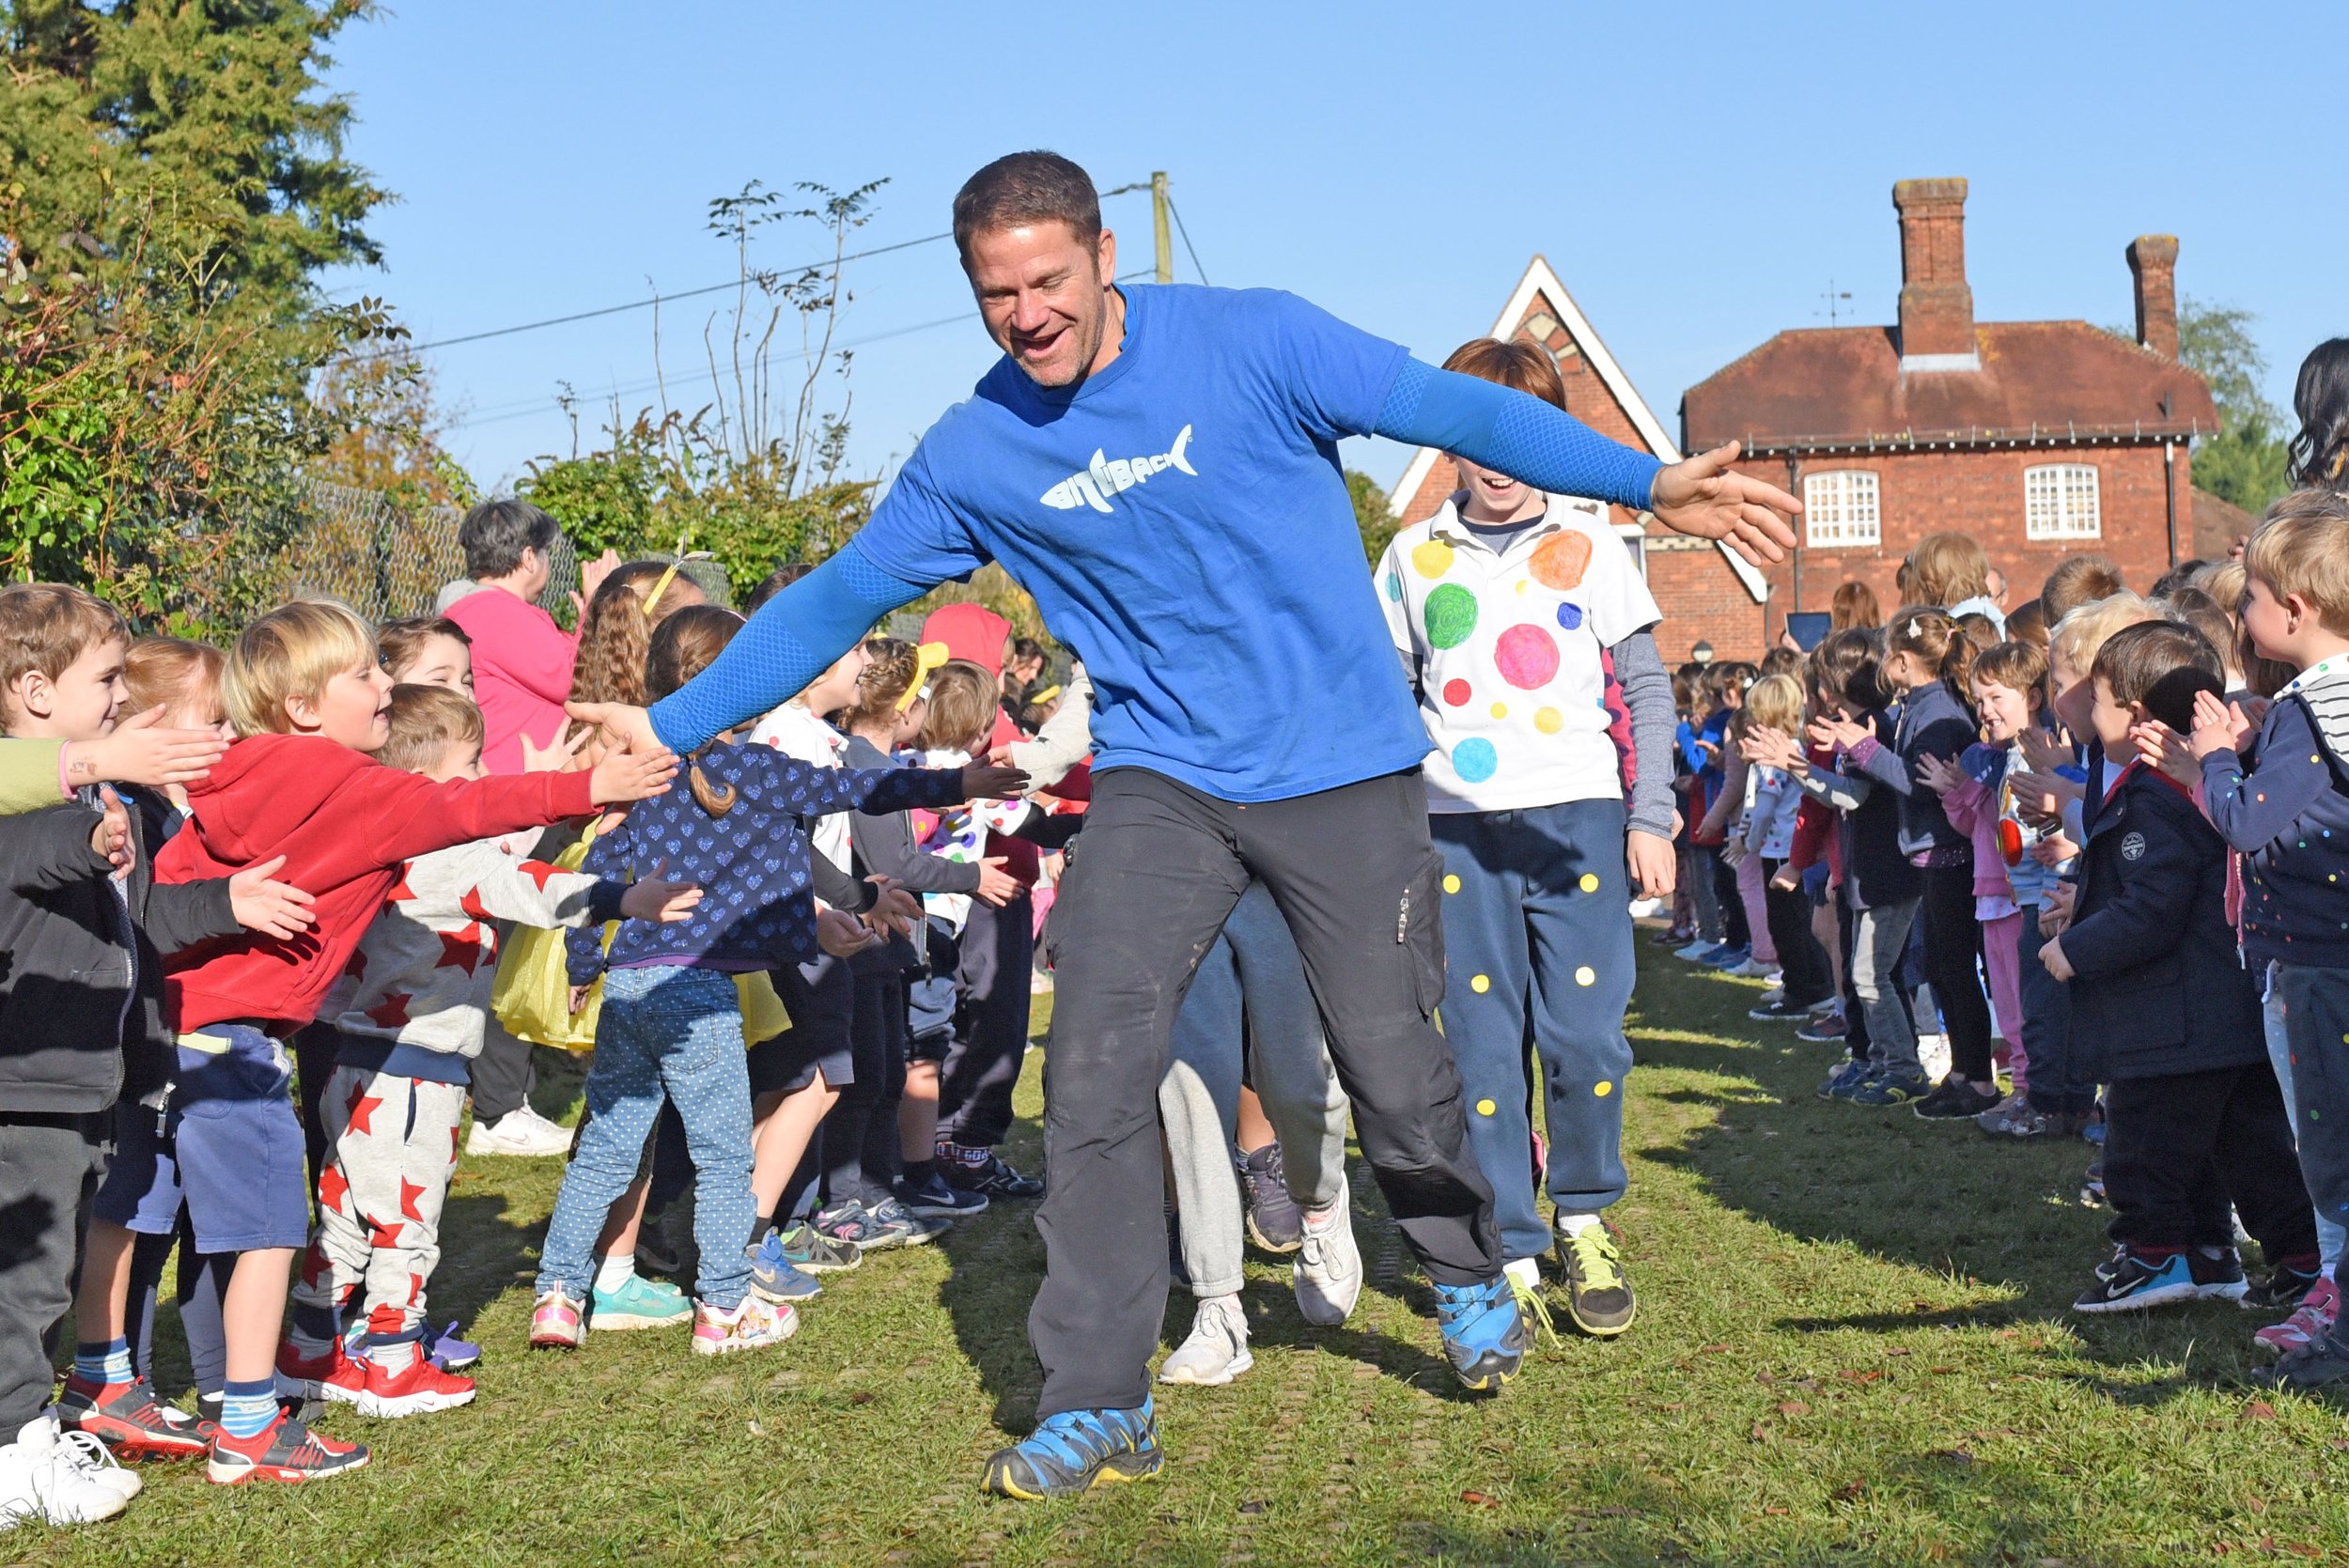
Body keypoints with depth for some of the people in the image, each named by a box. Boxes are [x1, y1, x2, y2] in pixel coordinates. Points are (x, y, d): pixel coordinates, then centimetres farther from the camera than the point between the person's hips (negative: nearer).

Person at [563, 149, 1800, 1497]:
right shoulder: (973, 454, 0)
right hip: (1161, 777, 2)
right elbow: (836, 600, 7)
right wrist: (669, 728, 6)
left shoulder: (1250, 340, -10)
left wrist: (1650, 482, -24)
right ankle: (1099, 1403, 2)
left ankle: (1470, 1277, 36)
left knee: (1397, 1068, 4)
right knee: (1098, 1071, -10)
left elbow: (1449, 408, -15)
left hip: (1344, 767, -2)